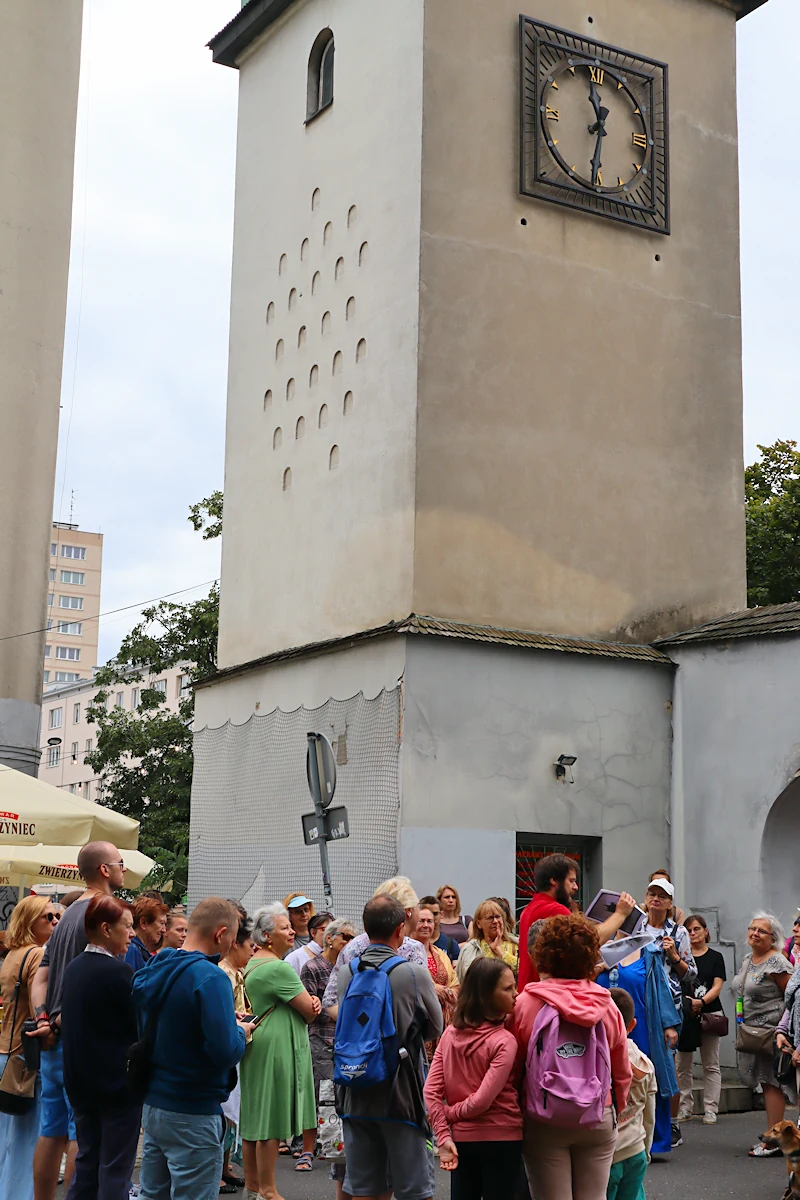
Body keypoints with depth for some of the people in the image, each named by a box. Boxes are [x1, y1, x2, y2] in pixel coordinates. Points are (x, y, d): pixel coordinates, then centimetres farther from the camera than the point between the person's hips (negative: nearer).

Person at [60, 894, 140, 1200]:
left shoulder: (73, 968, 5)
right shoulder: (119, 972, -19)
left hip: (81, 1081, 7)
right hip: (118, 1083, -7)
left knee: (86, 1161, 16)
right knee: (115, 1169, 1)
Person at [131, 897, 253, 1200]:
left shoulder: (151, 971, 7)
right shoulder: (210, 977, -19)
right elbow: (226, 1052, -26)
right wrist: (240, 1032, -3)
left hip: (151, 1105, 8)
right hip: (193, 1114, -8)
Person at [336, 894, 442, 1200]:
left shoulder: (346, 973, -2)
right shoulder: (414, 974, -12)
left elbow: (344, 1025, 7)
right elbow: (435, 1028, 1)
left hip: (355, 1095, 4)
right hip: (400, 1093, -4)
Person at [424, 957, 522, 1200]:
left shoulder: (451, 1033, 1)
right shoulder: (504, 1041, -16)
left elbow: (431, 1090, -3)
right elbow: (482, 1100, -20)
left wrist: (443, 1136, -3)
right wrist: (450, 1114, -4)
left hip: (461, 1137, 5)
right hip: (501, 1139, -5)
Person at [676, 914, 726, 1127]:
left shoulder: (715, 957, 5)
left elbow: (717, 986, -3)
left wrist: (702, 1001, -20)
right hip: (684, 1015, 1)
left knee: (711, 1065, 1)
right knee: (683, 1065, 3)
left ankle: (710, 1109, 4)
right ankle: (685, 1107, 10)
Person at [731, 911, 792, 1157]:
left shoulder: (777, 963, -13)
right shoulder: (747, 959, 13)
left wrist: (781, 1029, -16)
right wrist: (743, 1013, 14)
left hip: (772, 1032, -8)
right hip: (752, 1031, 8)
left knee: (771, 1082, -7)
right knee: (766, 1082, 12)